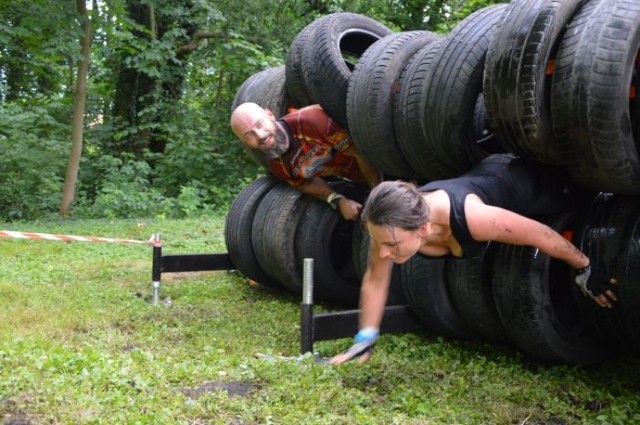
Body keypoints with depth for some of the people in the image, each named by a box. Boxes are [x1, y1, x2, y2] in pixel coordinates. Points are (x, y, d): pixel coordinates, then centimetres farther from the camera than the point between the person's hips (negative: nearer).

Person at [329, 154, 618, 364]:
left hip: (533, 183, -4)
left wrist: (585, 270, -18)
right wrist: (365, 340, -11)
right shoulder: (390, 226, -34)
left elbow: (543, 236, -33)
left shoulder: (471, 218, -49)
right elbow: (375, 280, -16)